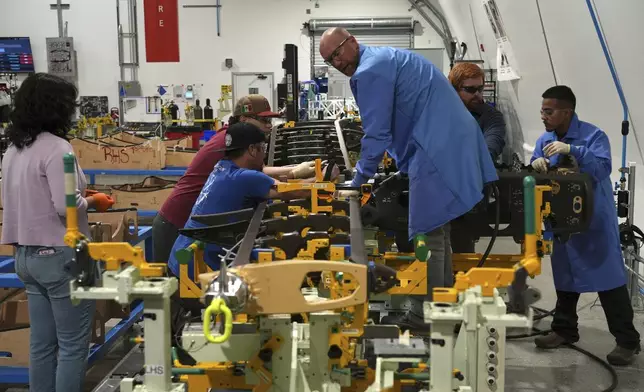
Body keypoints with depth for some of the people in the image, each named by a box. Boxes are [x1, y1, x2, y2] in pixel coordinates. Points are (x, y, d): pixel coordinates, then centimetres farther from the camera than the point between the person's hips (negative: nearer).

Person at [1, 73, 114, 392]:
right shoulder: (56, 147, -16)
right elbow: (66, 207, -22)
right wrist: (93, 201, -3)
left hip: (26, 254, 9)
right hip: (59, 255, -9)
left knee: (41, 343, 14)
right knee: (73, 345, 1)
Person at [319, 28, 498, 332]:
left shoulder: (370, 71, -11)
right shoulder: (384, 58, 22)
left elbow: (376, 134, -13)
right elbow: (388, 129, 28)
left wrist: (359, 181, -2)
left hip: (438, 151, -11)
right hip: (453, 145, 11)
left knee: (428, 236, -5)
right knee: (439, 233, 17)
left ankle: (426, 316, 1)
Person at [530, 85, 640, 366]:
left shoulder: (593, 136, -12)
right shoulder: (544, 140, 7)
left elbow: (603, 168, -26)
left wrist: (571, 150, -34)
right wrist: (536, 165, -17)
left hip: (594, 220, -6)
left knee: (608, 277, -3)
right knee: (565, 276, 15)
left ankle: (627, 341, 5)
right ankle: (565, 329, 30)